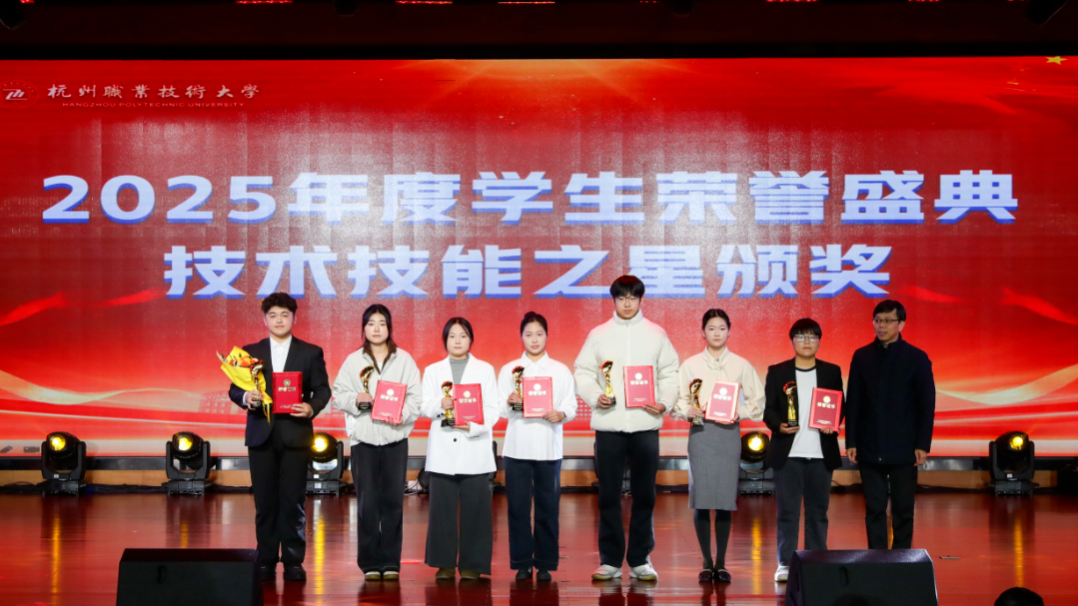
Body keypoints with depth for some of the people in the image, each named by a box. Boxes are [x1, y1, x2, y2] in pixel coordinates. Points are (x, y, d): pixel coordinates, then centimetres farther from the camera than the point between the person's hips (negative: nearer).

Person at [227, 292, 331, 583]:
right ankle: (266, 561, 10)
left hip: (295, 434, -1)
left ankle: (293, 561, 4)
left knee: (293, 501, -1)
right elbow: (234, 389, 6)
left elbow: (322, 389, 3)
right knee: (265, 501, 3)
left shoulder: (311, 353, 7)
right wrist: (245, 398, -16)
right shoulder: (250, 352, 10)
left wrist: (312, 408, -17)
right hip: (261, 435, 1)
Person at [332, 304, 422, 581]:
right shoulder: (353, 361, 8)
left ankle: (391, 562, 9)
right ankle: (370, 562, 6)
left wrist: (403, 413, -15)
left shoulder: (404, 360, 6)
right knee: (367, 501, -2)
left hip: (395, 436, 0)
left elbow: (416, 396, 1)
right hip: (363, 437, 0)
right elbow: (338, 395, 5)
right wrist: (356, 400, -13)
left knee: (393, 500, 1)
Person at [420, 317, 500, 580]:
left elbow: (492, 409, 3)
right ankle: (445, 563, 6)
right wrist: (440, 404, -17)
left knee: (475, 507, -4)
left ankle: (472, 564, 2)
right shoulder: (432, 371, 15)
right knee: (442, 506, -2)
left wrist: (473, 425, -15)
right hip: (443, 448, 1)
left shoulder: (485, 370, 11)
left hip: (475, 447, -1)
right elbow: (424, 406, 5)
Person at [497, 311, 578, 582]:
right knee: (518, 506, -1)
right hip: (517, 446, 0)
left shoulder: (561, 371, 9)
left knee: (548, 506, 1)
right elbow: (499, 410, 5)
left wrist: (560, 415, -17)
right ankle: (522, 563, 8)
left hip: (549, 447, 0)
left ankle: (545, 563, 10)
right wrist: (510, 402, -16)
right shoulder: (509, 370, 9)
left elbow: (571, 407, 4)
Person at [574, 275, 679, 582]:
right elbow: (583, 373, 5)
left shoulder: (656, 334, 8)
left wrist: (665, 402, -7)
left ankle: (640, 560, 11)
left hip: (645, 424, 0)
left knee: (644, 494, 4)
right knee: (609, 494, 3)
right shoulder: (598, 335, 7)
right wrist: (595, 396, -12)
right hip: (608, 425, 0)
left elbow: (670, 373, 8)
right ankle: (610, 559, 10)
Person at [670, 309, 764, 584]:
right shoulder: (690, 365, 7)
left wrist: (740, 413, -8)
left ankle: (721, 562, 8)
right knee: (700, 498, -4)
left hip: (729, 433, 0)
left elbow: (757, 400, 9)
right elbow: (676, 399, 8)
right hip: (700, 432, 0)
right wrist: (688, 411, -12)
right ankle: (707, 562, 6)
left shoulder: (741, 365, 8)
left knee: (726, 498, -2)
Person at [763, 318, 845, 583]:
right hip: (788, 452, -1)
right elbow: (768, 409, 3)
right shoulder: (777, 372, 7)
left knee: (818, 511, 4)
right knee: (787, 511, 0)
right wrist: (779, 425, -16)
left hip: (821, 452, 1)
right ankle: (785, 563, 5)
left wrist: (833, 424, -11)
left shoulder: (832, 372, 11)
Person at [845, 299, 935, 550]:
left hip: (903, 450, -2)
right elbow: (852, 403, 5)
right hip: (870, 449, 2)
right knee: (874, 510, 4)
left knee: (903, 510, 4)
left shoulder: (916, 358, 0)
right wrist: (851, 442, 0)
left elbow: (927, 405, -1)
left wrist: (923, 445, -7)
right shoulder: (862, 357, 5)